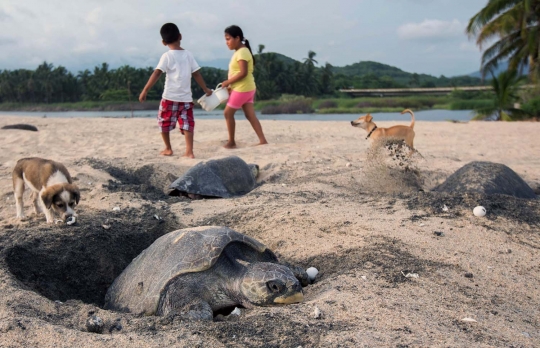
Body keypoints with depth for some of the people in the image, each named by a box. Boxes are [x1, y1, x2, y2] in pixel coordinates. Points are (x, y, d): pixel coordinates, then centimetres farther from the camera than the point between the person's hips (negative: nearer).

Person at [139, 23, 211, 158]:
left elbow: (157, 73, -14)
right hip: (186, 97, 3)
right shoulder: (188, 54, 7)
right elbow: (196, 74, 9)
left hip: (170, 97, -3)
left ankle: (168, 149, 22)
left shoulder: (167, 56, -4)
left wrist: (145, 90, -15)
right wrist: (206, 89, 19)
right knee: (187, 124, 2)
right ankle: (189, 151, -10)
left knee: (164, 122, 15)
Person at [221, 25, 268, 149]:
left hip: (242, 89, -9)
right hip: (247, 88, 9)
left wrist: (228, 82, -17)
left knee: (228, 113, 1)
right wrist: (230, 84, 6)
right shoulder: (240, 52, 14)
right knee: (250, 115, 7)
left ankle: (231, 142, 9)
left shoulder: (242, 52, -15)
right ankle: (263, 140, 5)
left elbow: (243, 73, -24)